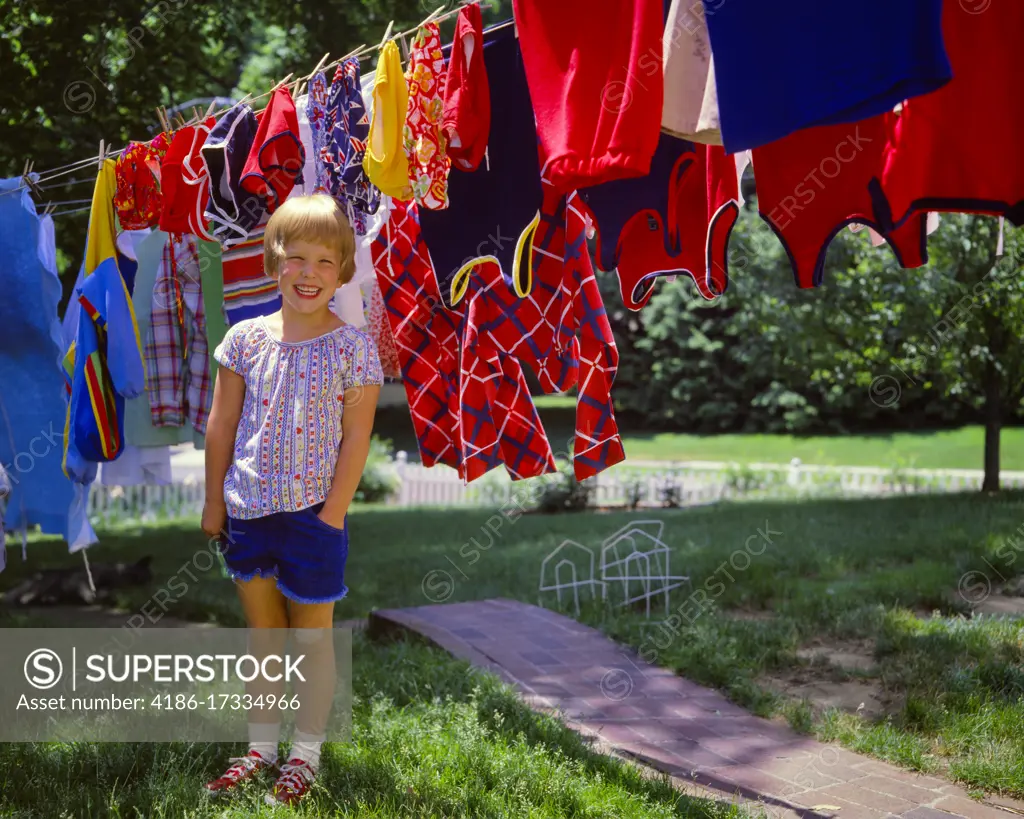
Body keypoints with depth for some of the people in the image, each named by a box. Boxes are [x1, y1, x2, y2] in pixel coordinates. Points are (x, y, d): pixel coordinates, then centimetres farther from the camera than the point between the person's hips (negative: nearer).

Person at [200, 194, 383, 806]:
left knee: (312, 635, 8)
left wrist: (333, 512, -12)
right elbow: (222, 424, 6)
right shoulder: (246, 339, 1)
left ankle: (306, 754, 20)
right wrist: (214, 500, 5)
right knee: (262, 631, 15)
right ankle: (261, 747, 27)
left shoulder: (353, 347, -7)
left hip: (313, 514, -3)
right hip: (249, 509, 4)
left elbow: (355, 438, -8)